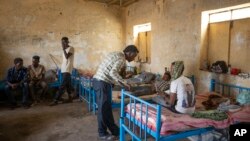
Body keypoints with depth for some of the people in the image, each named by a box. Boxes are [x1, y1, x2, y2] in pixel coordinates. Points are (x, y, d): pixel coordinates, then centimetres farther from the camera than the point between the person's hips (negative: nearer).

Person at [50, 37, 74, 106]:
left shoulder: (71, 48, -8)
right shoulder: (64, 50, 17)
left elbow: (67, 57, -21)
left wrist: (63, 49, -16)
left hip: (67, 70, -9)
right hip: (64, 70, 9)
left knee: (62, 86, -10)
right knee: (67, 85, 12)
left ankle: (55, 100, -11)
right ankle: (70, 98, 20)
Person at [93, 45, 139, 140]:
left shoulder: (116, 54, 18)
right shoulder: (122, 59, -11)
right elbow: (113, 72, -27)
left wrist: (121, 82, 23)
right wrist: (124, 84, -19)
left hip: (98, 80, 10)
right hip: (102, 83, -10)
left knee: (107, 107, 16)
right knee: (103, 108, 1)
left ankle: (115, 130, 28)